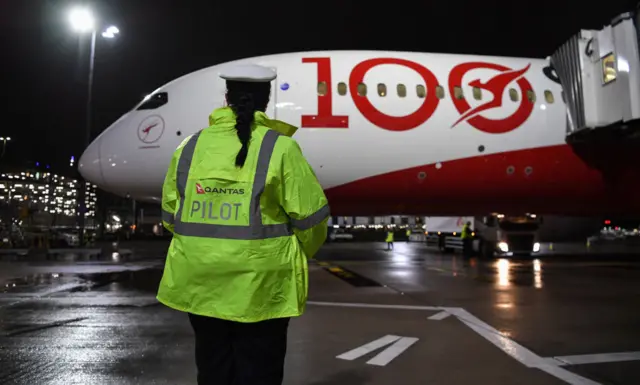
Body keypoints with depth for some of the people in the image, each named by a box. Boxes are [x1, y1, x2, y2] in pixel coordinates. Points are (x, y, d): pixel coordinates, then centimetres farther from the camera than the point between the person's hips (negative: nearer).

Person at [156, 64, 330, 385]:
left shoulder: (190, 146, 2)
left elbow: (170, 215, 9)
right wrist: (302, 253, 11)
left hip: (200, 280, 4)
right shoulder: (279, 147, -11)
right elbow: (309, 216, -10)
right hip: (259, 283, -4)